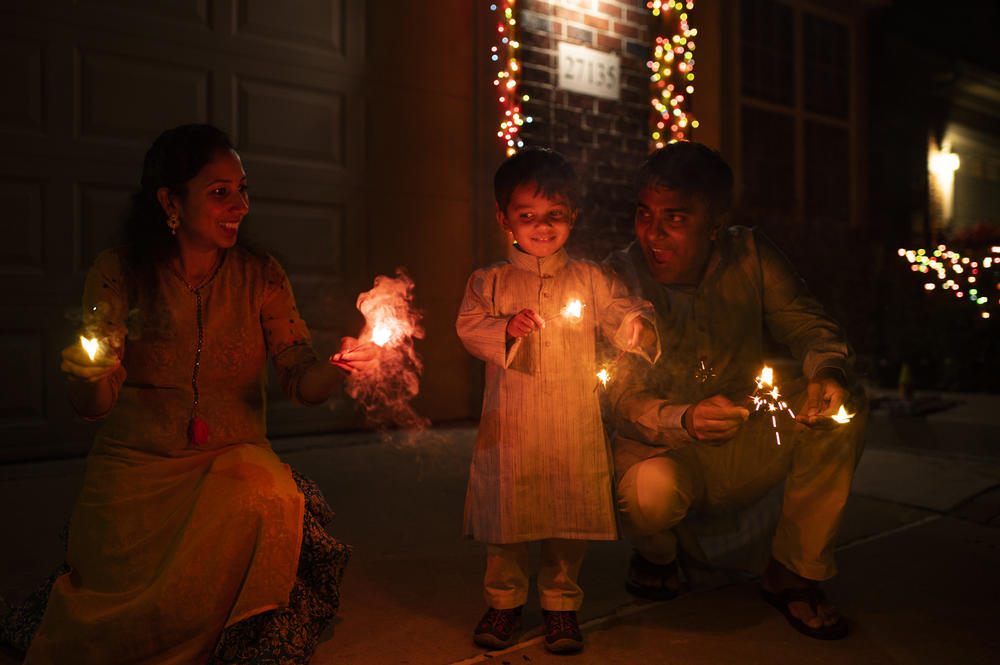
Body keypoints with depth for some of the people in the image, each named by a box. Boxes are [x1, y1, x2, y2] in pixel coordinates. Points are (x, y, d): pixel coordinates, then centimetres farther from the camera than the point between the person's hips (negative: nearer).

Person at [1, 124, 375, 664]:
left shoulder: (260, 276, 2)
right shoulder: (118, 272, -2)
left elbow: (301, 381, -5)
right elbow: (93, 405, -3)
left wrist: (337, 367, -29)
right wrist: (86, 376, -27)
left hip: (234, 456, 1)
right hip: (137, 461, -1)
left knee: (268, 498, -31)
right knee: (124, 606, -20)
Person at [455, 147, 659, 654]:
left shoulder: (590, 279, 8)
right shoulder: (489, 281, 6)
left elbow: (623, 318, 5)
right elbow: (469, 327, -2)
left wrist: (640, 328, -17)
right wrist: (505, 328, -20)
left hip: (574, 423, 1)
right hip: (509, 424, 0)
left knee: (569, 514, 7)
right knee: (506, 512, 8)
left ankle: (560, 602, 26)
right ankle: (504, 600, 28)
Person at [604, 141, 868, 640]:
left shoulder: (750, 255, -5)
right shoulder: (620, 277, -15)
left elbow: (809, 324, -4)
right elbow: (624, 398, -20)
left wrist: (828, 372, -29)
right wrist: (685, 421, -42)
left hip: (744, 449, 4)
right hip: (664, 447, -3)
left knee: (843, 405, -19)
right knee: (650, 489, -37)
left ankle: (794, 572, -2)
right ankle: (657, 551, 5)